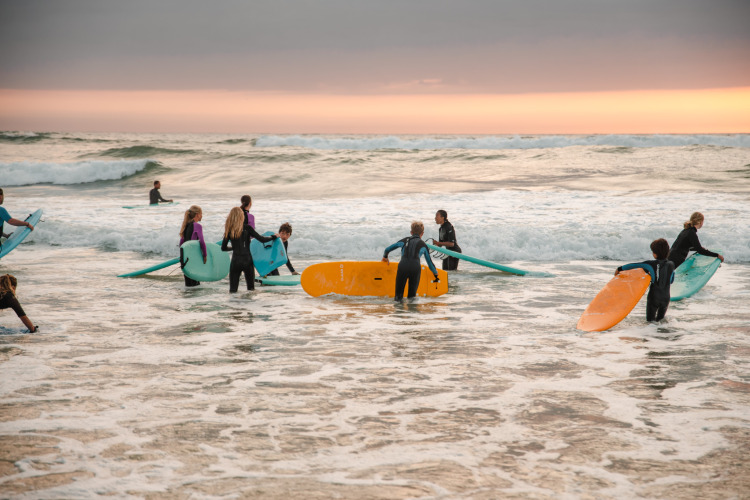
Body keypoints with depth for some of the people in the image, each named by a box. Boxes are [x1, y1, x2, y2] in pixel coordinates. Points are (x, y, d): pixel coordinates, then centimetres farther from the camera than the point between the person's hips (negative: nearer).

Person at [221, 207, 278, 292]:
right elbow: (262, 239, -5)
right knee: (251, 289, 12)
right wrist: (273, 237, 12)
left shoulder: (229, 231, 2)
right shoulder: (247, 228, -4)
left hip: (235, 261, 1)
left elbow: (223, 248, 11)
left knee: (233, 290, 6)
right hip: (247, 260, -1)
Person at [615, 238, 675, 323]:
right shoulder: (671, 264, -3)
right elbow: (671, 281, 9)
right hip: (666, 297, 3)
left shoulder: (652, 264, -13)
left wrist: (620, 268, 2)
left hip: (654, 296, -3)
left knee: (650, 319, 13)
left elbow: (634, 265, -8)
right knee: (660, 319, 21)